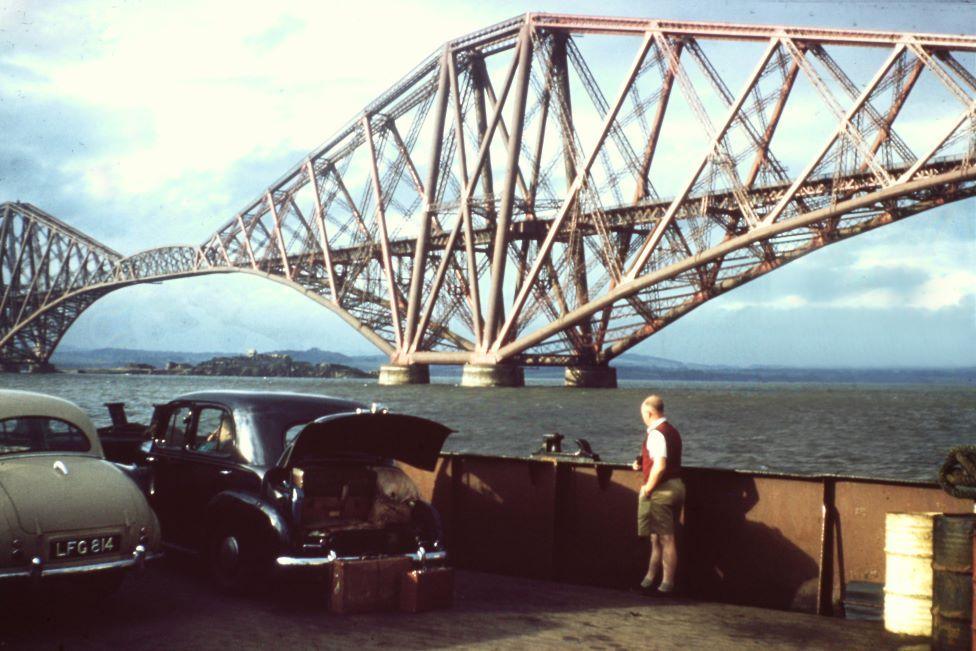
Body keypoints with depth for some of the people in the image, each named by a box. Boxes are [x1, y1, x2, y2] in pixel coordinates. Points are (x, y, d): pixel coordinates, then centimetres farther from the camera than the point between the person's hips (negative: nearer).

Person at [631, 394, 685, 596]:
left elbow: (660, 466, -24)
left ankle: (667, 585, 1)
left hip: (661, 489, -10)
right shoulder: (672, 431, 15)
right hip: (676, 486, 10)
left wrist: (647, 488, -15)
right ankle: (650, 580, 24)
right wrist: (642, 462, 17)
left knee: (665, 539, -4)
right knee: (665, 537, 15)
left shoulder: (656, 433, -16)